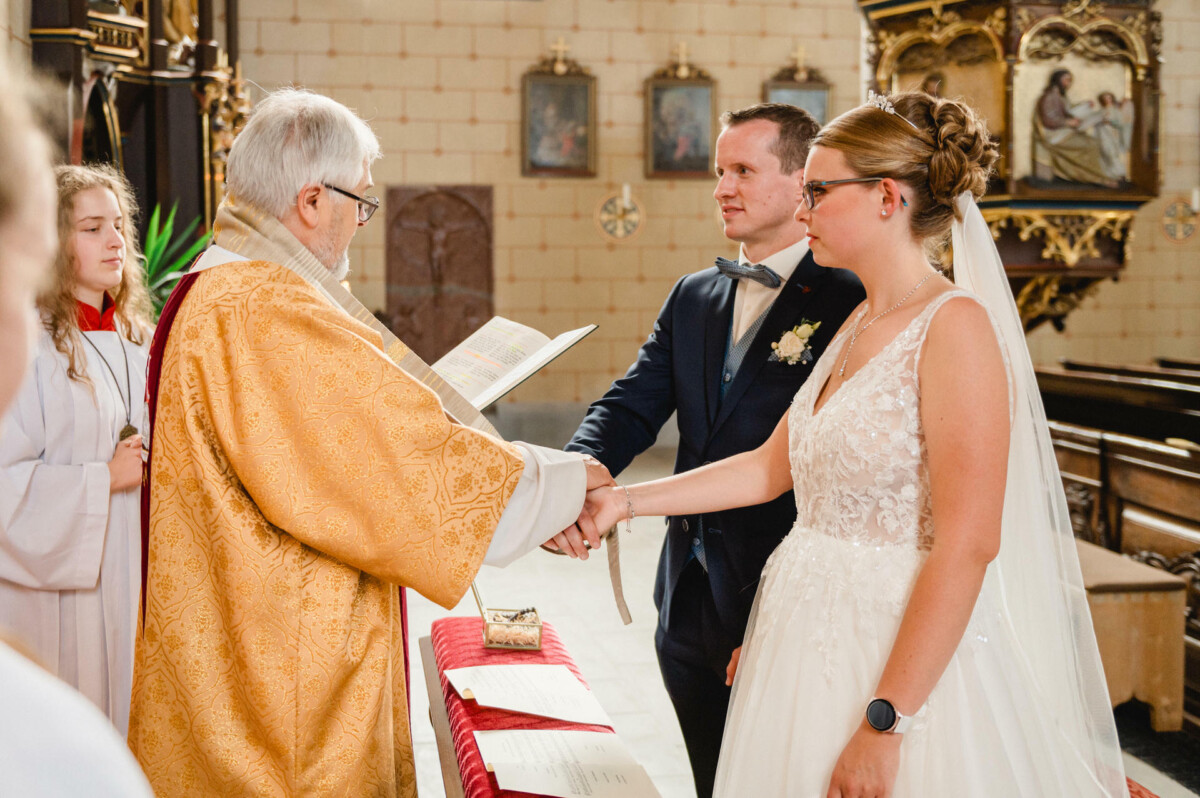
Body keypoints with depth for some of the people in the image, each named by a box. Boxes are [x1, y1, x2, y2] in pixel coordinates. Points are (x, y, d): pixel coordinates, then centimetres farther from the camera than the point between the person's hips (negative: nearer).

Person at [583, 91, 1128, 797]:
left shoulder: (955, 327, -17)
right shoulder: (858, 327, 11)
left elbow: (966, 545, -22)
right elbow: (772, 467, 17)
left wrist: (884, 723, -23)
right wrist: (626, 501, 13)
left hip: (905, 655, -8)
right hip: (813, 643, 8)